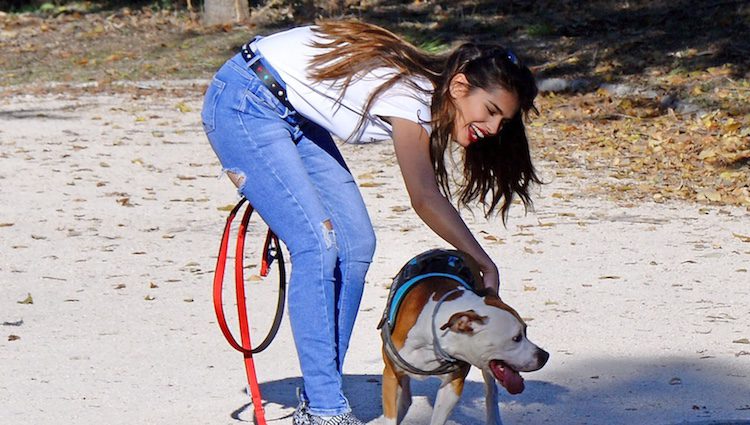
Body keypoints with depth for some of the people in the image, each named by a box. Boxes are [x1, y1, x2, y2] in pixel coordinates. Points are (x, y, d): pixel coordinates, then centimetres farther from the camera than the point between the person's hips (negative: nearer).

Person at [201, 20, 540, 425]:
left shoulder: (421, 87, 0)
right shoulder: (411, 95, -27)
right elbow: (425, 200, -34)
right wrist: (484, 264, -30)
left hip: (293, 115, 9)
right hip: (242, 102, -9)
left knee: (355, 244, 1)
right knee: (318, 243, -18)